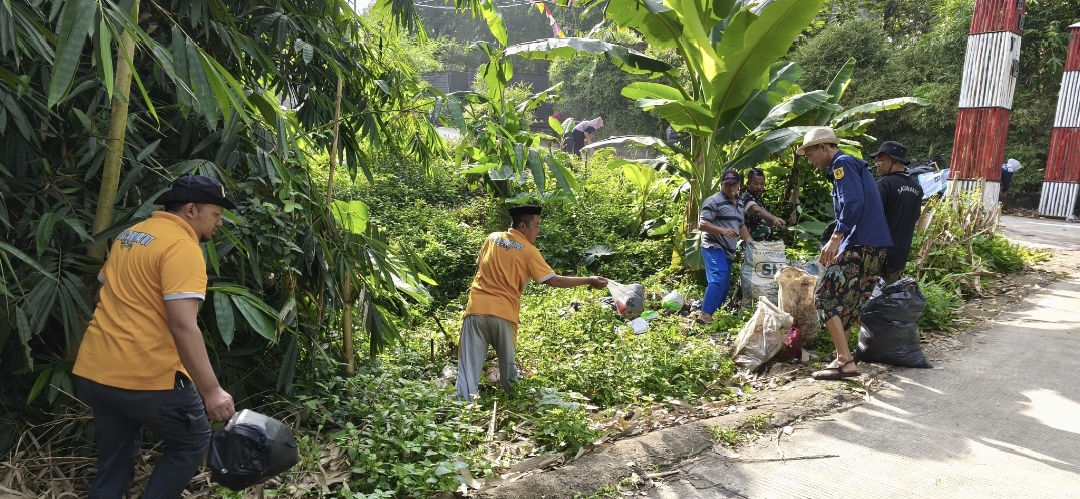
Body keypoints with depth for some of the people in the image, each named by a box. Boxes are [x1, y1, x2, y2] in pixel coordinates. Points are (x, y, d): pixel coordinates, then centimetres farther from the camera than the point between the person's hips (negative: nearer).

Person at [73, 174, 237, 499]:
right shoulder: (183, 247, -15)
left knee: (114, 461, 19)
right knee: (191, 442, 12)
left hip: (94, 371, 9)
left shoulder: (129, 235, 14)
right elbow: (183, 326, -24)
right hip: (147, 376, -9)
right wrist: (211, 390, -25)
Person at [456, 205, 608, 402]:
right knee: (507, 364, 16)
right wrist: (589, 281, -1)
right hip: (504, 315, -2)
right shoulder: (529, 251, -2)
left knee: (469, 364, -1)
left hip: (477, 309, 3)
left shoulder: (492, 238, 11)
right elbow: (553, 280, -5)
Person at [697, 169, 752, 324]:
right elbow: (702, 224, -15)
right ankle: (705, 315, -27)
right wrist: (722, 230, -26)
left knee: (725, 285, 9)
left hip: (728, 250, 9)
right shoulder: (714, 201, -9)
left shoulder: (740, 203, 17)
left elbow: (741, 225, 27)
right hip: (714, 248, -9)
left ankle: (710, 313, 16)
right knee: (719, 280, -23)